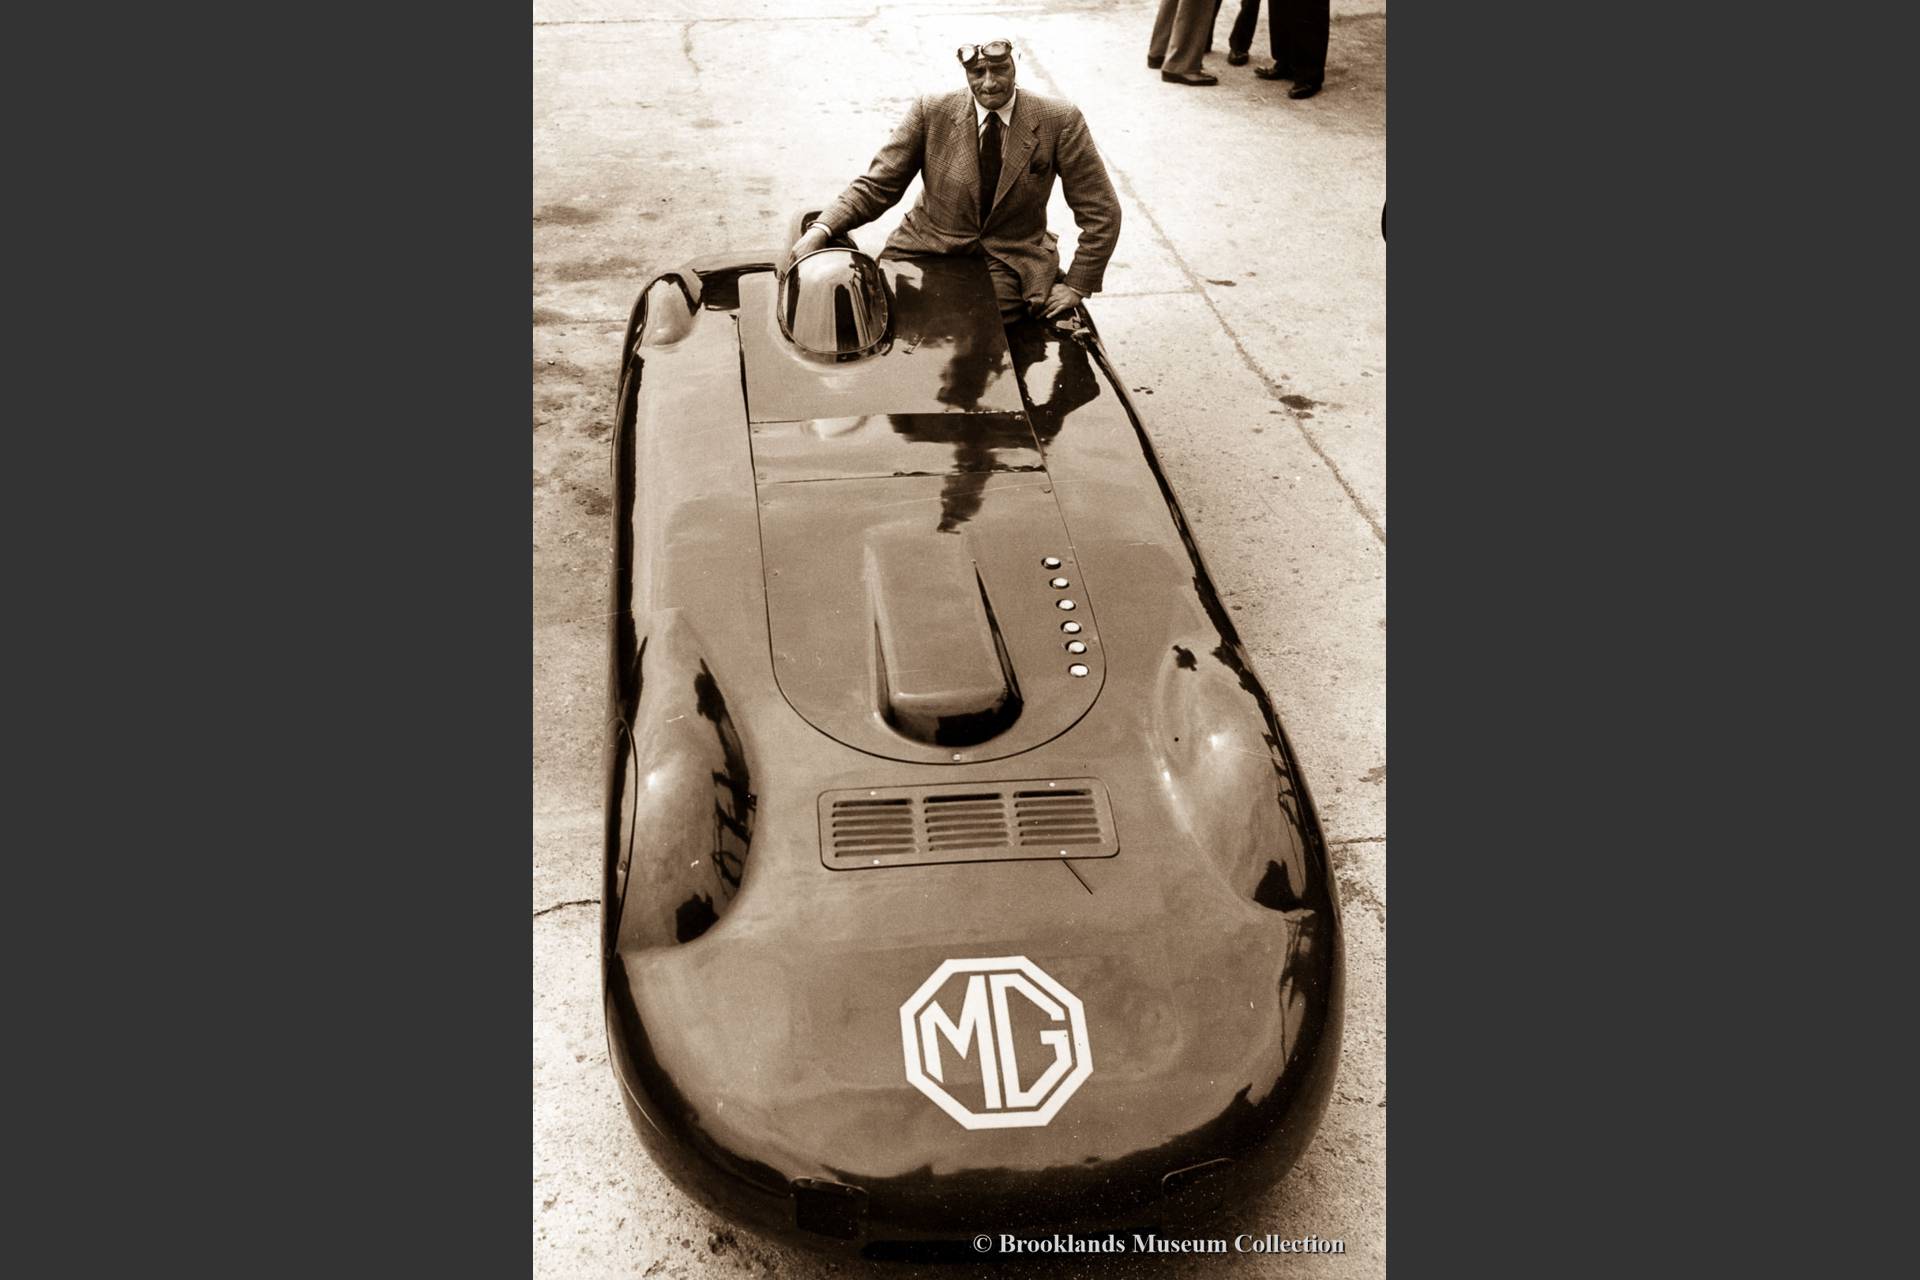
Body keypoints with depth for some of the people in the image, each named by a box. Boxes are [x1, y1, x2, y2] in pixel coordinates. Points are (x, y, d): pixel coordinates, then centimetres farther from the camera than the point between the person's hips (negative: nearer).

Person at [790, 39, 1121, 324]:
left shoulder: (1059, 121, -5)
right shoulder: (931, 111, -2)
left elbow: (1102, 211, 1)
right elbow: (876, 187, 0)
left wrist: (1077, 285, -4)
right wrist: (821, 230, -16)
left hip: (1010, 265, -2)